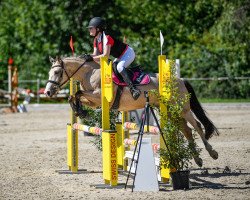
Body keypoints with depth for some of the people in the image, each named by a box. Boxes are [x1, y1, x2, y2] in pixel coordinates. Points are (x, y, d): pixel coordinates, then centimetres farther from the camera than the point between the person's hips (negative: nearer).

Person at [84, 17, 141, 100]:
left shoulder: (106, 37, -27)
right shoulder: (96, 40, 2)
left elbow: (106, 55, -33)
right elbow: (95, 54, 0)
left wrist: (91, 58, -35)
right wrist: (87, 56, -20)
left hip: (128, 53, -11)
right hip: (120, 57, 11)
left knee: (119, 67, -33)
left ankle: (133, 89, -40)